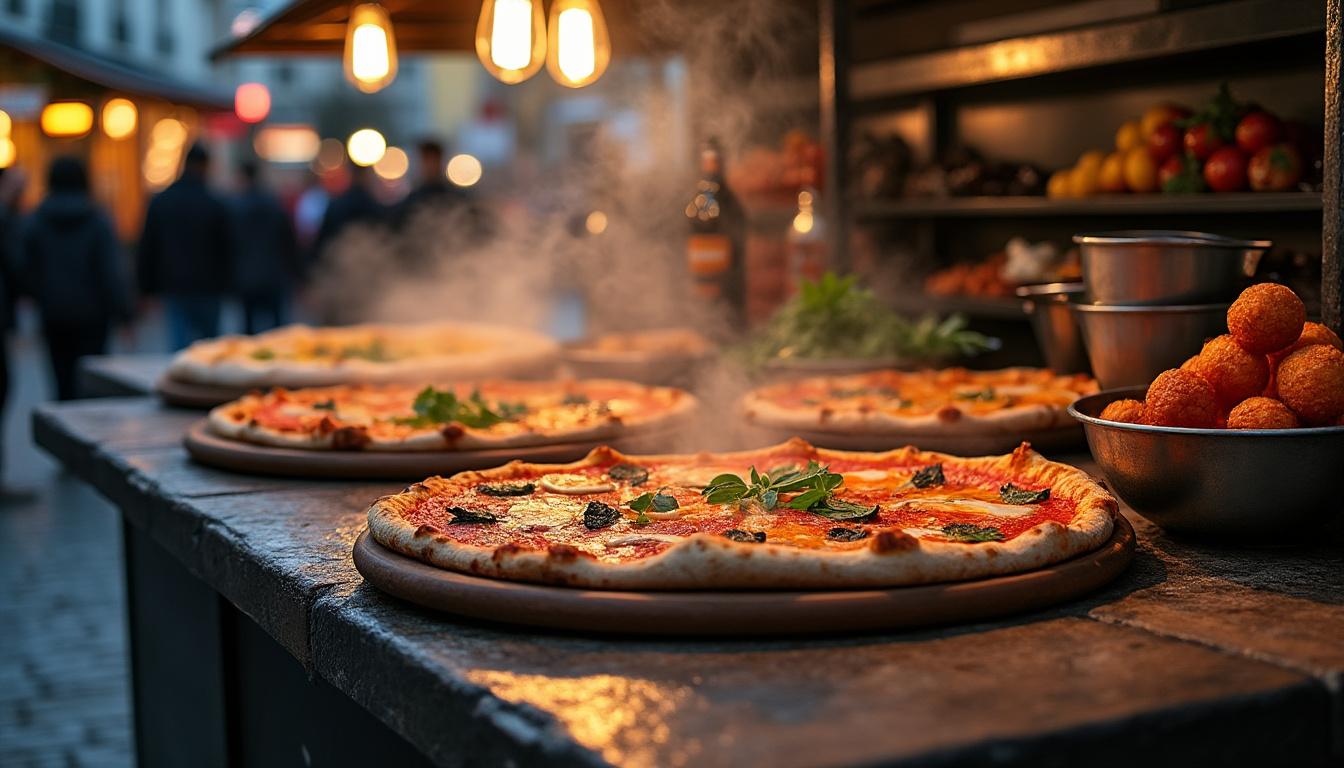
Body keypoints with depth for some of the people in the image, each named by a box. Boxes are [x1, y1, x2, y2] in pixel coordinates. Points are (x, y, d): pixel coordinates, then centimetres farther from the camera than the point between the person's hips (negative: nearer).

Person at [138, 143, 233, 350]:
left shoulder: (159, 202, 2)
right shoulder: (216, 204, -6)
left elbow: (147, 248, 3)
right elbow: (227, 250, -3)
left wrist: (148, 287, 9)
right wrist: (224, 284, 8)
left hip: (173, 287, 1)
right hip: (208, 287, -1)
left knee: (178, 340, 0)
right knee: (210, 339, 12)